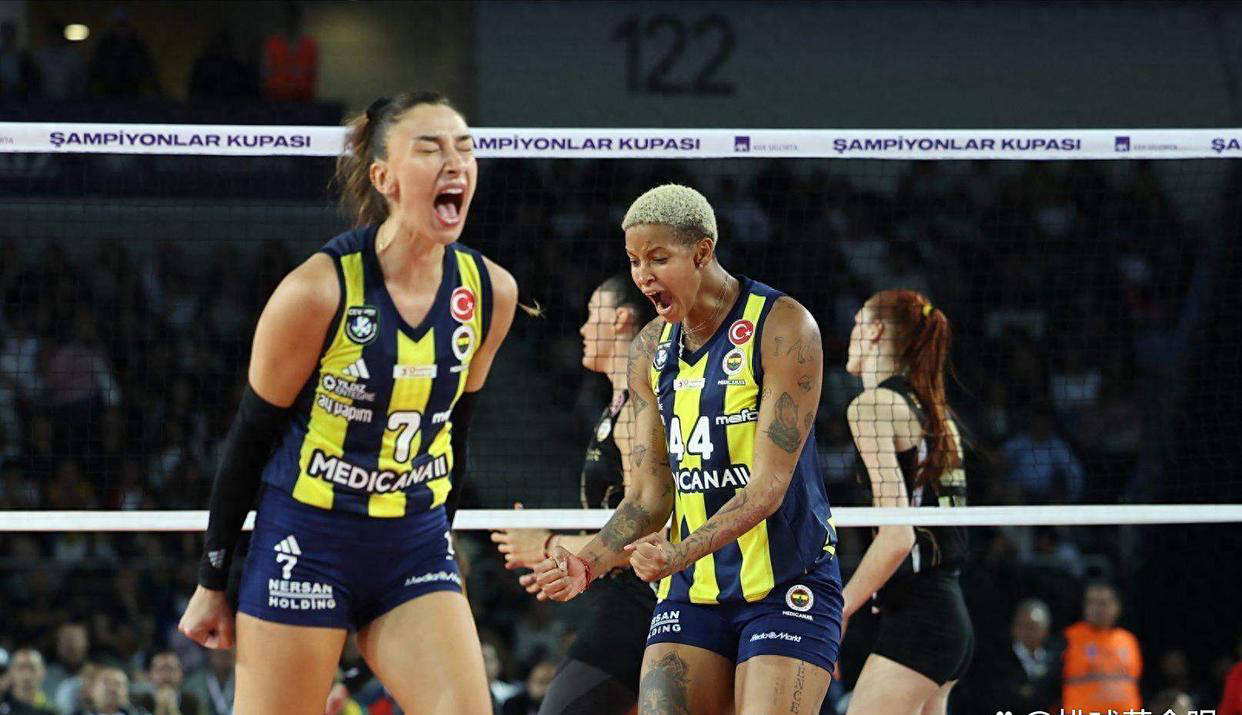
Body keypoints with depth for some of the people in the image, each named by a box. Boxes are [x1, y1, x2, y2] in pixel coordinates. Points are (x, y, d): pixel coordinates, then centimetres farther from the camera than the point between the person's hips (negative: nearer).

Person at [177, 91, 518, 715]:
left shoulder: (490, 292, -2)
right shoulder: (319, 288, -15)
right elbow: (249, 437, -6)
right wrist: (211, 583, -2)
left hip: (415, 549, 4)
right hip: (306, 543, -4)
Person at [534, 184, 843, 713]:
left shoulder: (781, 327, -11)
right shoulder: (651, 350, 9)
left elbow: (768, 486, -18)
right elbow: (647, 496, 8)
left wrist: (680, 553, -31)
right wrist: (589, 563, -11)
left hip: (786, 588, -6)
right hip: (691, 590, 6)